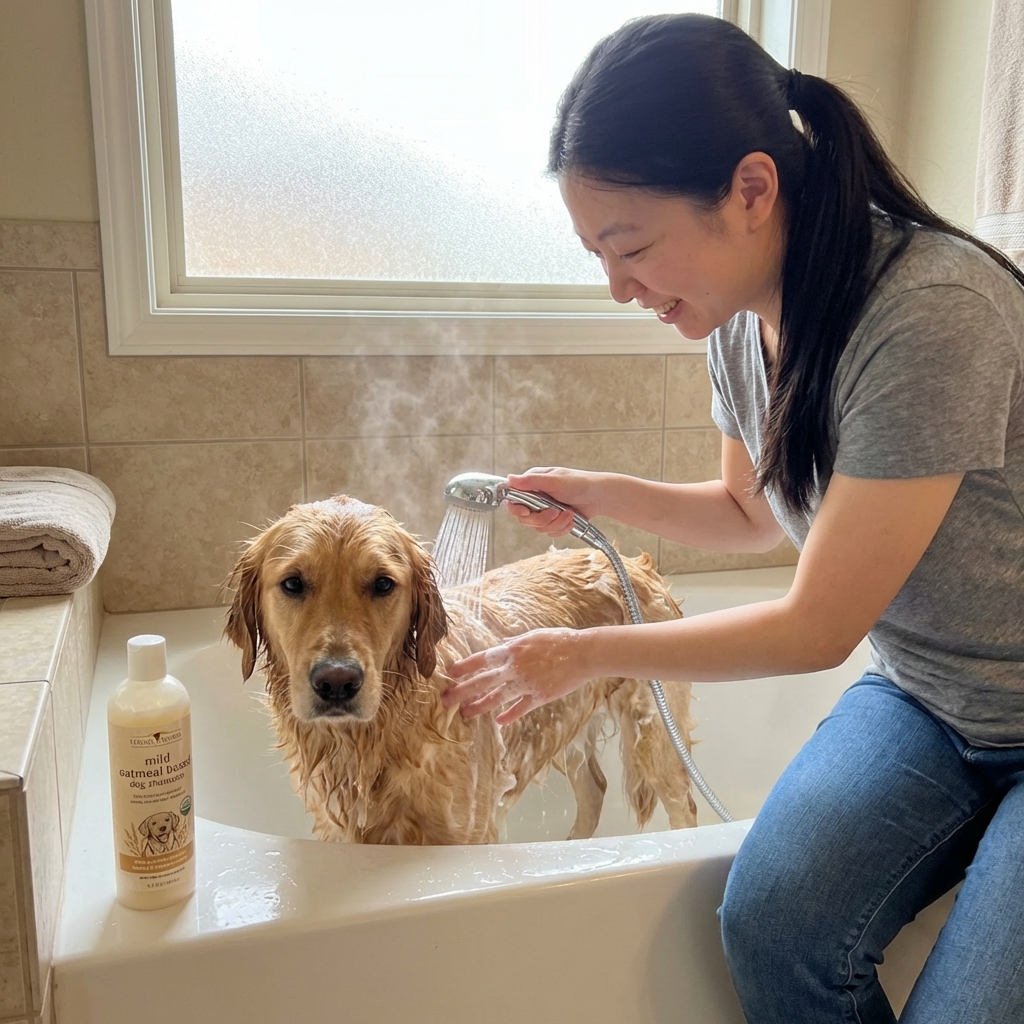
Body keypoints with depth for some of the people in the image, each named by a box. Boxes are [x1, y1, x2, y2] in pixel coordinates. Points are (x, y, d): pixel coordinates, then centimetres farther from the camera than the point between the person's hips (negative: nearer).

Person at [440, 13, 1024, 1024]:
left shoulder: (932, 314, -29)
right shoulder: (741, 316, -5)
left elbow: (816, 629, -22)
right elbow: (753, 513, 14)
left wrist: (587, 654, -12)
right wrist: (599, 496, 0)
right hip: (919, 696, 5)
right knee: (771, 920, -19)